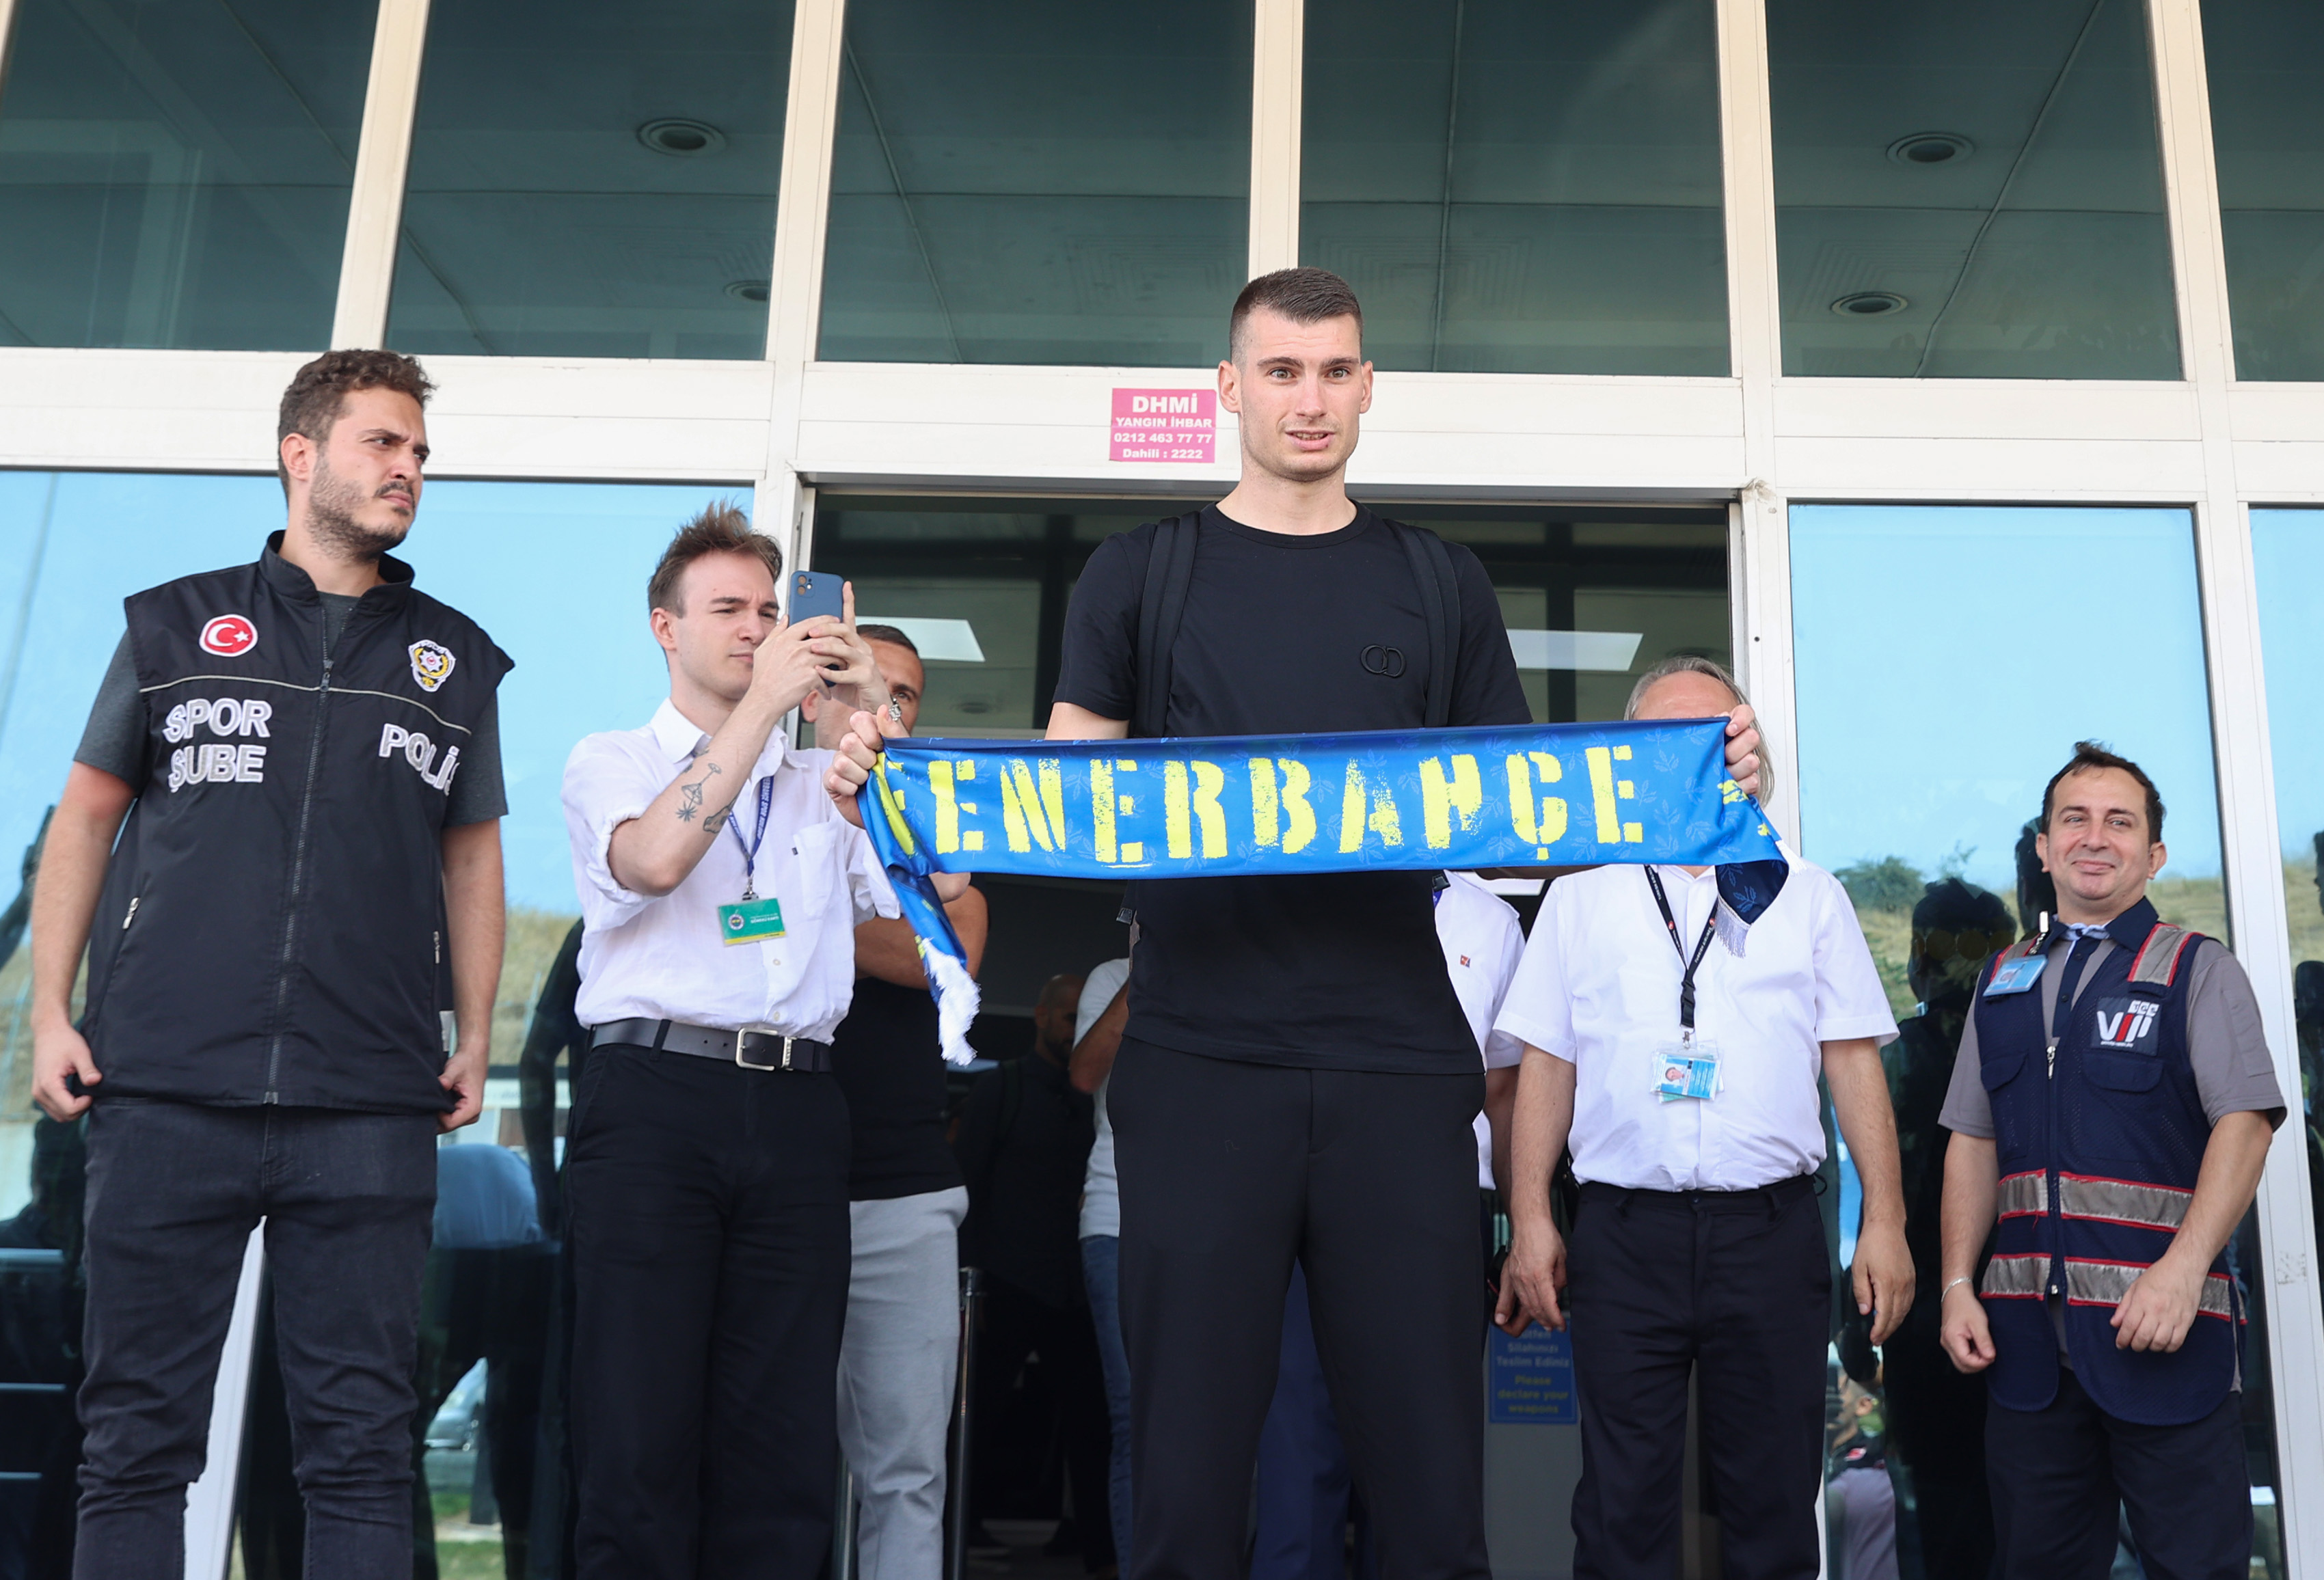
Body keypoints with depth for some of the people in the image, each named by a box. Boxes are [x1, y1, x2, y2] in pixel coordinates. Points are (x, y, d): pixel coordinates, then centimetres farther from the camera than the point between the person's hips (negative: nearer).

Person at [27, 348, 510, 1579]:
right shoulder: (176, 625, 11)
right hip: (164, 1094, -1)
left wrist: (475, 1040, 7)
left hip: (372, 1110, 1)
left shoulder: (454, 659, 14)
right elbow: (85, 819, 12)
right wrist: (49, 1015, 3)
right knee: (137, 1435, 4)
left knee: (362, 1444, 3)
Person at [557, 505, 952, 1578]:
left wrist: (875, 715, 2)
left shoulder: (827, 786, 21)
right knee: (640, 1441, -6)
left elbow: (940, 884, 7)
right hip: (655, 1097, -3)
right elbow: (654, 858, -10)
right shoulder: (610, 762, 13)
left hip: (796, 1115, 3)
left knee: (786, 1447, 0)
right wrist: (764, 699, -8)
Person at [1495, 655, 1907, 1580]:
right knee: (1623, 1503, 3)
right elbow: (1546, 1065, 8)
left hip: (1771, 1228, 0)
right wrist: (1529, 1221, 0)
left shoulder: (1808, 896, 11)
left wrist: (1885, 1224, 0)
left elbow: (1854, 1062, 7)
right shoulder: (1582, 897, 11)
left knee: (1773, 1500, 6)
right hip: (1625, 1228, 0)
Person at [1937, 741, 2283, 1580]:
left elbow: (2245, 1124, -9)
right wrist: (1957, 1285, 5)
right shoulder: (2004, 983, 15)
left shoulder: (2198, 970, 2)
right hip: (2028, 1332, 4)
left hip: (2163, 1323, -4)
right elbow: (1973, 1142, 15)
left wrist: (2182, 1269, -20)